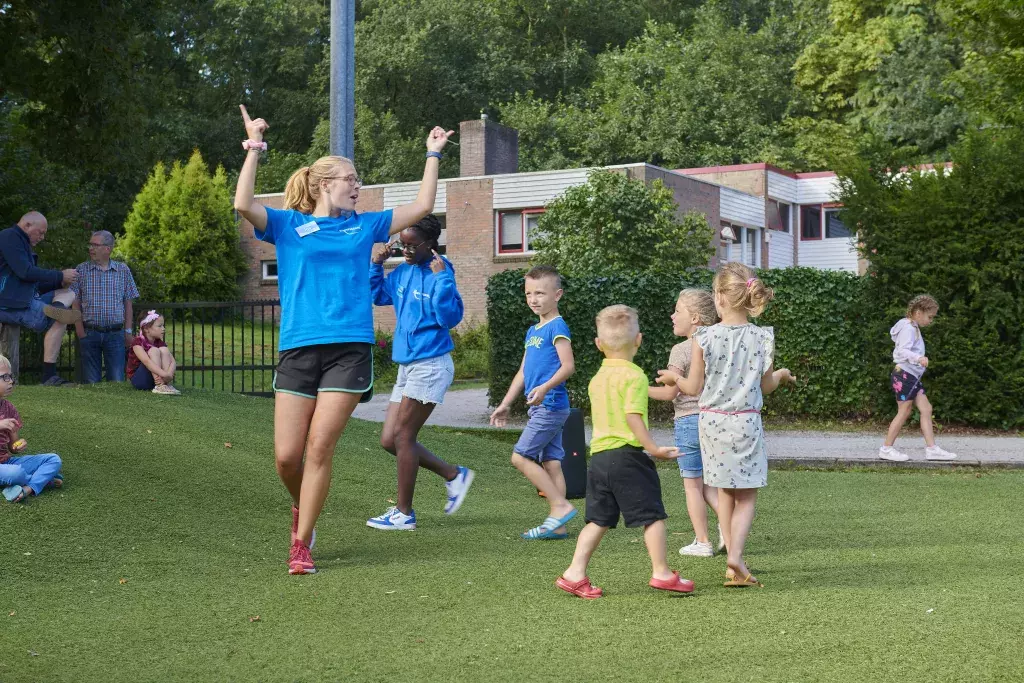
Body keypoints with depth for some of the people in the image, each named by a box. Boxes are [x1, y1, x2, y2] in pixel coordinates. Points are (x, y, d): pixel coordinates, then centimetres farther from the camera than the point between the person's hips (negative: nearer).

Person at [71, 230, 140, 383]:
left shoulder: (123, 271, 6)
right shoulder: (81, 270, 5)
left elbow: (128, 303, 8)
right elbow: (75, 303, 4)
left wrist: (128, 331, 2)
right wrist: (80, 330, -5)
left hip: (115, 334, 0)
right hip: (89, 334, 0)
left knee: (117, 380, -4)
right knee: (91, 382, 3)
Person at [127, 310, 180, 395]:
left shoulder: (160, 343, 4)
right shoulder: (137, 342, -14)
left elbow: (173, 361, -9)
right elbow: (146, 361, -32)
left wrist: (169, 375, -32)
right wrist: (165, 374, -44)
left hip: (156, 378, 5)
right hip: (137, 379, -5)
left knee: (164, 350, -14)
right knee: (154, 351, -24)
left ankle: (166, 384, -26)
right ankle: (159, 387, -36)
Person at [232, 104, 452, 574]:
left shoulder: (364, 226, 15)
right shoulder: (288, 226, 7)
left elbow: (422, 207, 19)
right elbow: (243, 205, -10)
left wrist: (433, 154, 21)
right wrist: (254, 149, -9)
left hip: (350, 349, 1)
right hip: (298, 348, -1)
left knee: (319, 448, -7)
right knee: (286, 456, -3)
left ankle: (301, 545, 4)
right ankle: (301, 508, 30)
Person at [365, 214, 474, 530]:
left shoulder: (439, 274, -13)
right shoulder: (403, 272, 8)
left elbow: (451, 317, -23)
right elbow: (377, 295, 22)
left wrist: (441, 278, -28)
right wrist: (376, 264, 9)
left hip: (430, 365, -9)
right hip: (407, 366, 9)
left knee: (402, 436, -4)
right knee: (389, 440, 9)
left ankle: (404, 513, 8)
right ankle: (454, 475, 20)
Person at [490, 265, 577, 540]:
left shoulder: (557, 327, -10)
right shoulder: (532, 331, 18)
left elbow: (568, 366, -19)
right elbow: (523, 372, 23)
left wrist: (545, 387, -32)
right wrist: (505, 404, 23)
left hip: (550, 405, -9)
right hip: (541, 408, 9)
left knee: (521, 456, -10)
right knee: (550, 462, 7)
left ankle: (561, 505, -8)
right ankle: (556, 524, 8)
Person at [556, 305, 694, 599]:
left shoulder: (597, 379, 14)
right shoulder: (634, 376, -10)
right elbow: (633, 415, -21)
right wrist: (653, 448, -21)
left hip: (598, 454, 7)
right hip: (627, 454, -7)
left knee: (599, 519, 10)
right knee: (653, 514, 3)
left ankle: (575, 573, 4)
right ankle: (661, 572, 7)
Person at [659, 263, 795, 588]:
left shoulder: (705, 338, -10)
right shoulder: (762, 338, -7)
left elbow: (694, 388, -4)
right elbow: (765, 386, 3)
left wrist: (674, 377, 17)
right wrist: (781, 375, 25)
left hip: (713, 421, 1)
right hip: (747, 423, -1)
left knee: (724, 491, 16)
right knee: (747, 497, 6)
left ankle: (733, 557, 18)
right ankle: (735, 556, -13)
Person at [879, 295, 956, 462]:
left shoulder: (914, 328, 17)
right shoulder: (908, 328, -14)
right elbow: (902, 350, -26)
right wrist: (919, 358, -40)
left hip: (912, 376, 10)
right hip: (904, 374, -10)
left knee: (926, 409, 4)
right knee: (904, 412, -5)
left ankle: (931, 448, 3)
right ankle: (887, 449, 3)